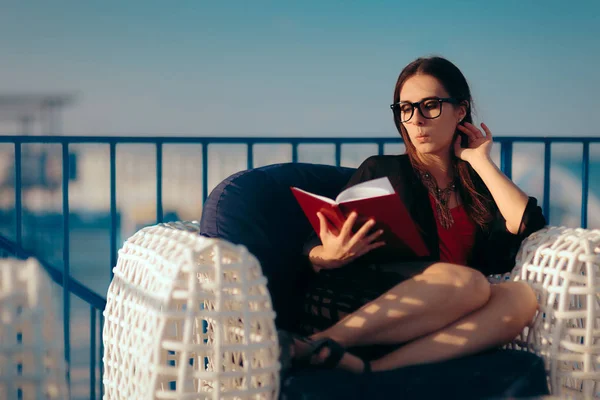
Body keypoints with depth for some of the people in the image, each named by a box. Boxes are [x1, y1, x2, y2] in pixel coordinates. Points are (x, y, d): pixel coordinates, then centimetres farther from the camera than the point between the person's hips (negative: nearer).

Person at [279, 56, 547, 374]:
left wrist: (480, 161, 9)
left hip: (429, 326, 4)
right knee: (468, 282, -30)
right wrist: (328, 258, -17)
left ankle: (368, 367, -34)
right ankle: (319, 344, -30)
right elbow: (317, 250, 7)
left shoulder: (478, 185, 21)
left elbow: (529, 227, 1)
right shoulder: (381, 171, 14)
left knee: (521, 297, -26)